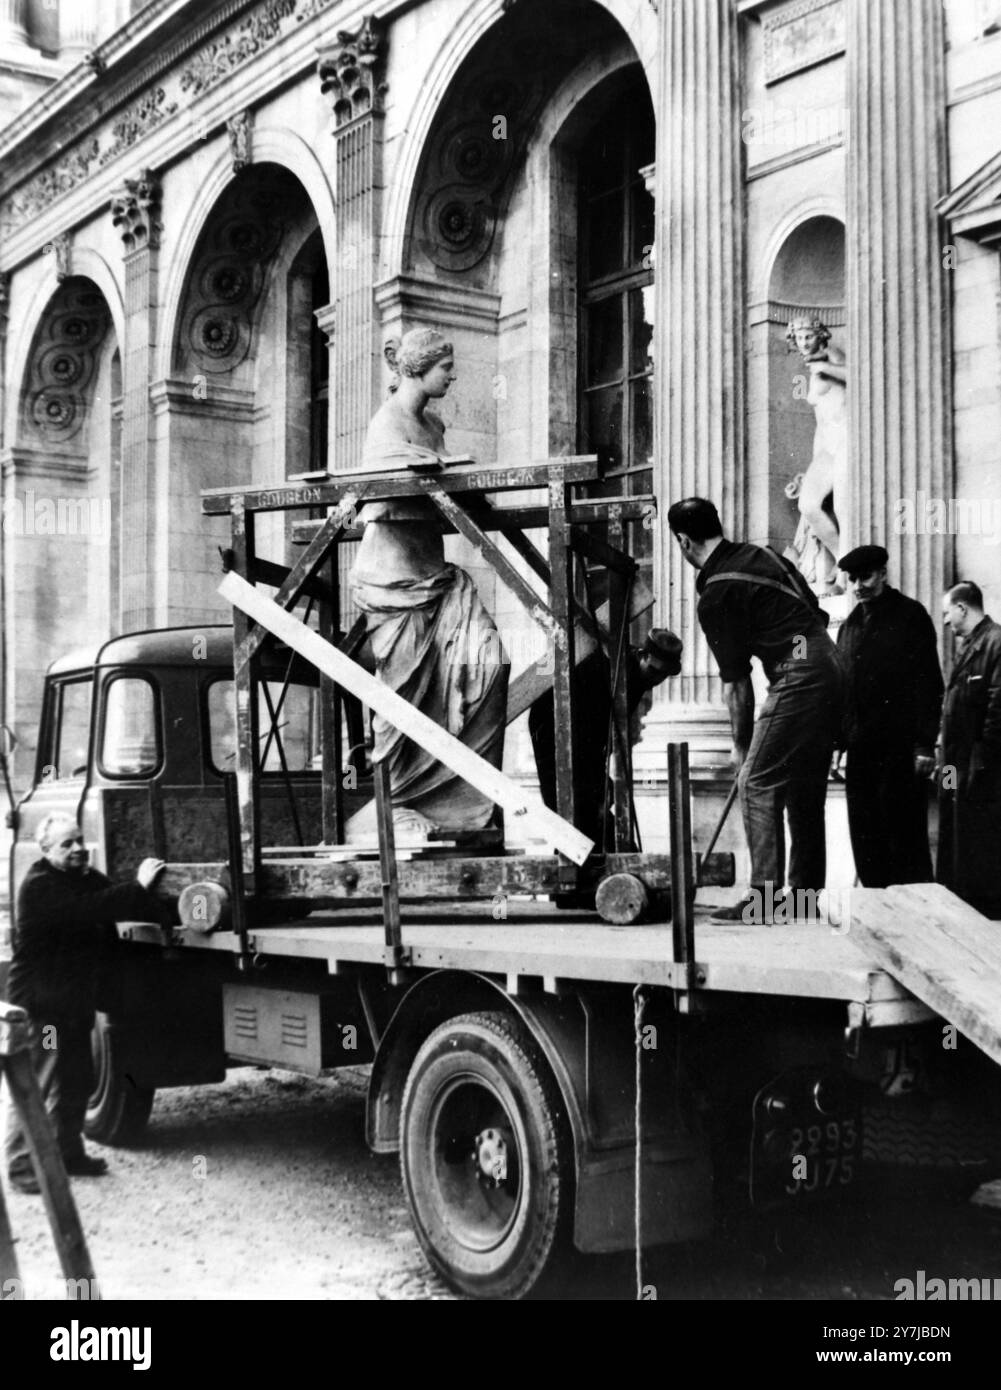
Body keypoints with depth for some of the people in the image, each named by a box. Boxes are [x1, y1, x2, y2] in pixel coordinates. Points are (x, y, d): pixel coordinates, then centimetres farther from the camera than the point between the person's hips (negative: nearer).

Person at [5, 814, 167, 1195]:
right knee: (35, 1086, -6)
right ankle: (22, 1167, 0)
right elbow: (87, 909, -30)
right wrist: (137, 887, -31)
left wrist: (170, 917, -9)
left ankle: (68, 1153, 30)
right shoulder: (39, 886, -18)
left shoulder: (87, 878, 11)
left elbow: (118, 907, 6)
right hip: (41, 1002, -9)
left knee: (76, 1082, 16)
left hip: (75, 1001, 9)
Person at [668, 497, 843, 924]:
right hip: (830, 665, 9)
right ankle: (804, 892, 19)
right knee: (805, 787, 14)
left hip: (799, 676, -9)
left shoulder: (716, 596, -8)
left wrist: (741, 744, 8)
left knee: (757, 782, -5)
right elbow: (817, 612, 20)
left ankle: (764, 896, -8)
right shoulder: (758, 554, 15)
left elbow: (736, 681, -3)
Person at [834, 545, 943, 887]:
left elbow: (928, 683, -6)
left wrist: (925, 744, -12)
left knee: (905, 836, -4)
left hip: (901, 748, -5)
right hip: (861, 748, 6)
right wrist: (838, 743, 13)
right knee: (865, 837, 5)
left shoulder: (910, 616, -1)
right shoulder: (850, 625, 16)